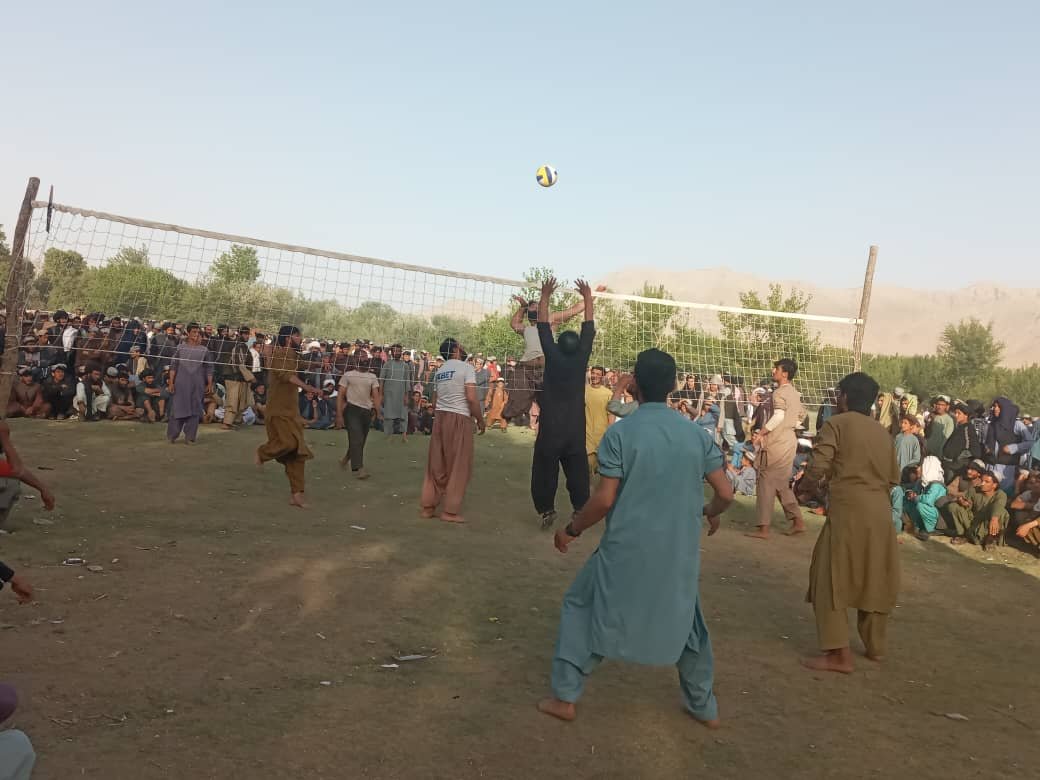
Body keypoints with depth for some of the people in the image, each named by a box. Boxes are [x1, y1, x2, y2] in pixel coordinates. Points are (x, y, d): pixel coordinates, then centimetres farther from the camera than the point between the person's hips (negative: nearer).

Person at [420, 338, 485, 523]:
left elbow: (434, 401, 17)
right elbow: (471, 398, -15)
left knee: (436, 465, 12)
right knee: (458, 466, 1)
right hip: (459, 418, -7)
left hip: (440, 417, 7)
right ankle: (450, 511, 4)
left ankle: (428, 507, 16)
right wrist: (481, 420, -5)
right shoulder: (466, 368, -7)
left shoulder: (439, 371, 15)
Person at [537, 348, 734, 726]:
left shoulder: (620, 432, -12)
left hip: (625, 550, -3)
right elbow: (726, 494, 0)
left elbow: (604, 500, -14)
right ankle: (705, 707, 34)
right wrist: (710, 513, 23)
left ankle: (564, 698, 19)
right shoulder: (697, 434, -1)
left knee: (581, 608, 17)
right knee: (686, 619, 24)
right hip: (679, 553, 3)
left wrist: (571, 530, 1)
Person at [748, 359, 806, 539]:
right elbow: (801, 415, 23)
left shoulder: (779, 392, -14)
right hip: (788, 440, 9)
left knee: (767, 483, -4)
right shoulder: (794, 393, 14)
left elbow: (778, 416, -25)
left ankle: (764, 528, -2)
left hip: (776, 442, -9)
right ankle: (797, 521, 18)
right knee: (781, 484, 18)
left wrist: (760, 434, -18)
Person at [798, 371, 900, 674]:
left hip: (848, 510, -7)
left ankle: (839, 653, -2)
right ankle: (875, 646, 28)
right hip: (880, 512, 7)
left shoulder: (836, 423, -4)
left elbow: (817, 467, -13)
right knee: (873, 579, 17)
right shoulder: (882, 432, 14)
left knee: (831, 579, 0)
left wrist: (809, 483, 7)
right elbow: (893, 477, 15)